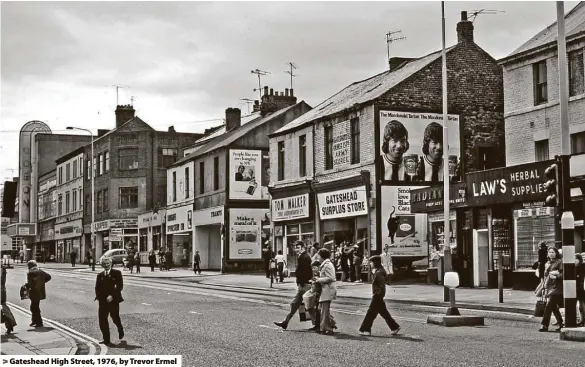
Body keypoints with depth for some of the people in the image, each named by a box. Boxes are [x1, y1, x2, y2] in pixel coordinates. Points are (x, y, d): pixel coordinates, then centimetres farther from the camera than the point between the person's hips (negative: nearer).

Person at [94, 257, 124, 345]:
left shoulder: (117, 273, -2)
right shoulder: (100, 275, 12)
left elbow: (120, 286, -9)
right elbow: (97, 288, 13)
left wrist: (112, 296, -18)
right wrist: (98, 297, -6)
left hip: (113, 300, -4)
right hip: (103, 301, 4)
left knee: (115, 318, 5)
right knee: (102, 320, -1)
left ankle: (120, 330, 37)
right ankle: (106, 339, 7)